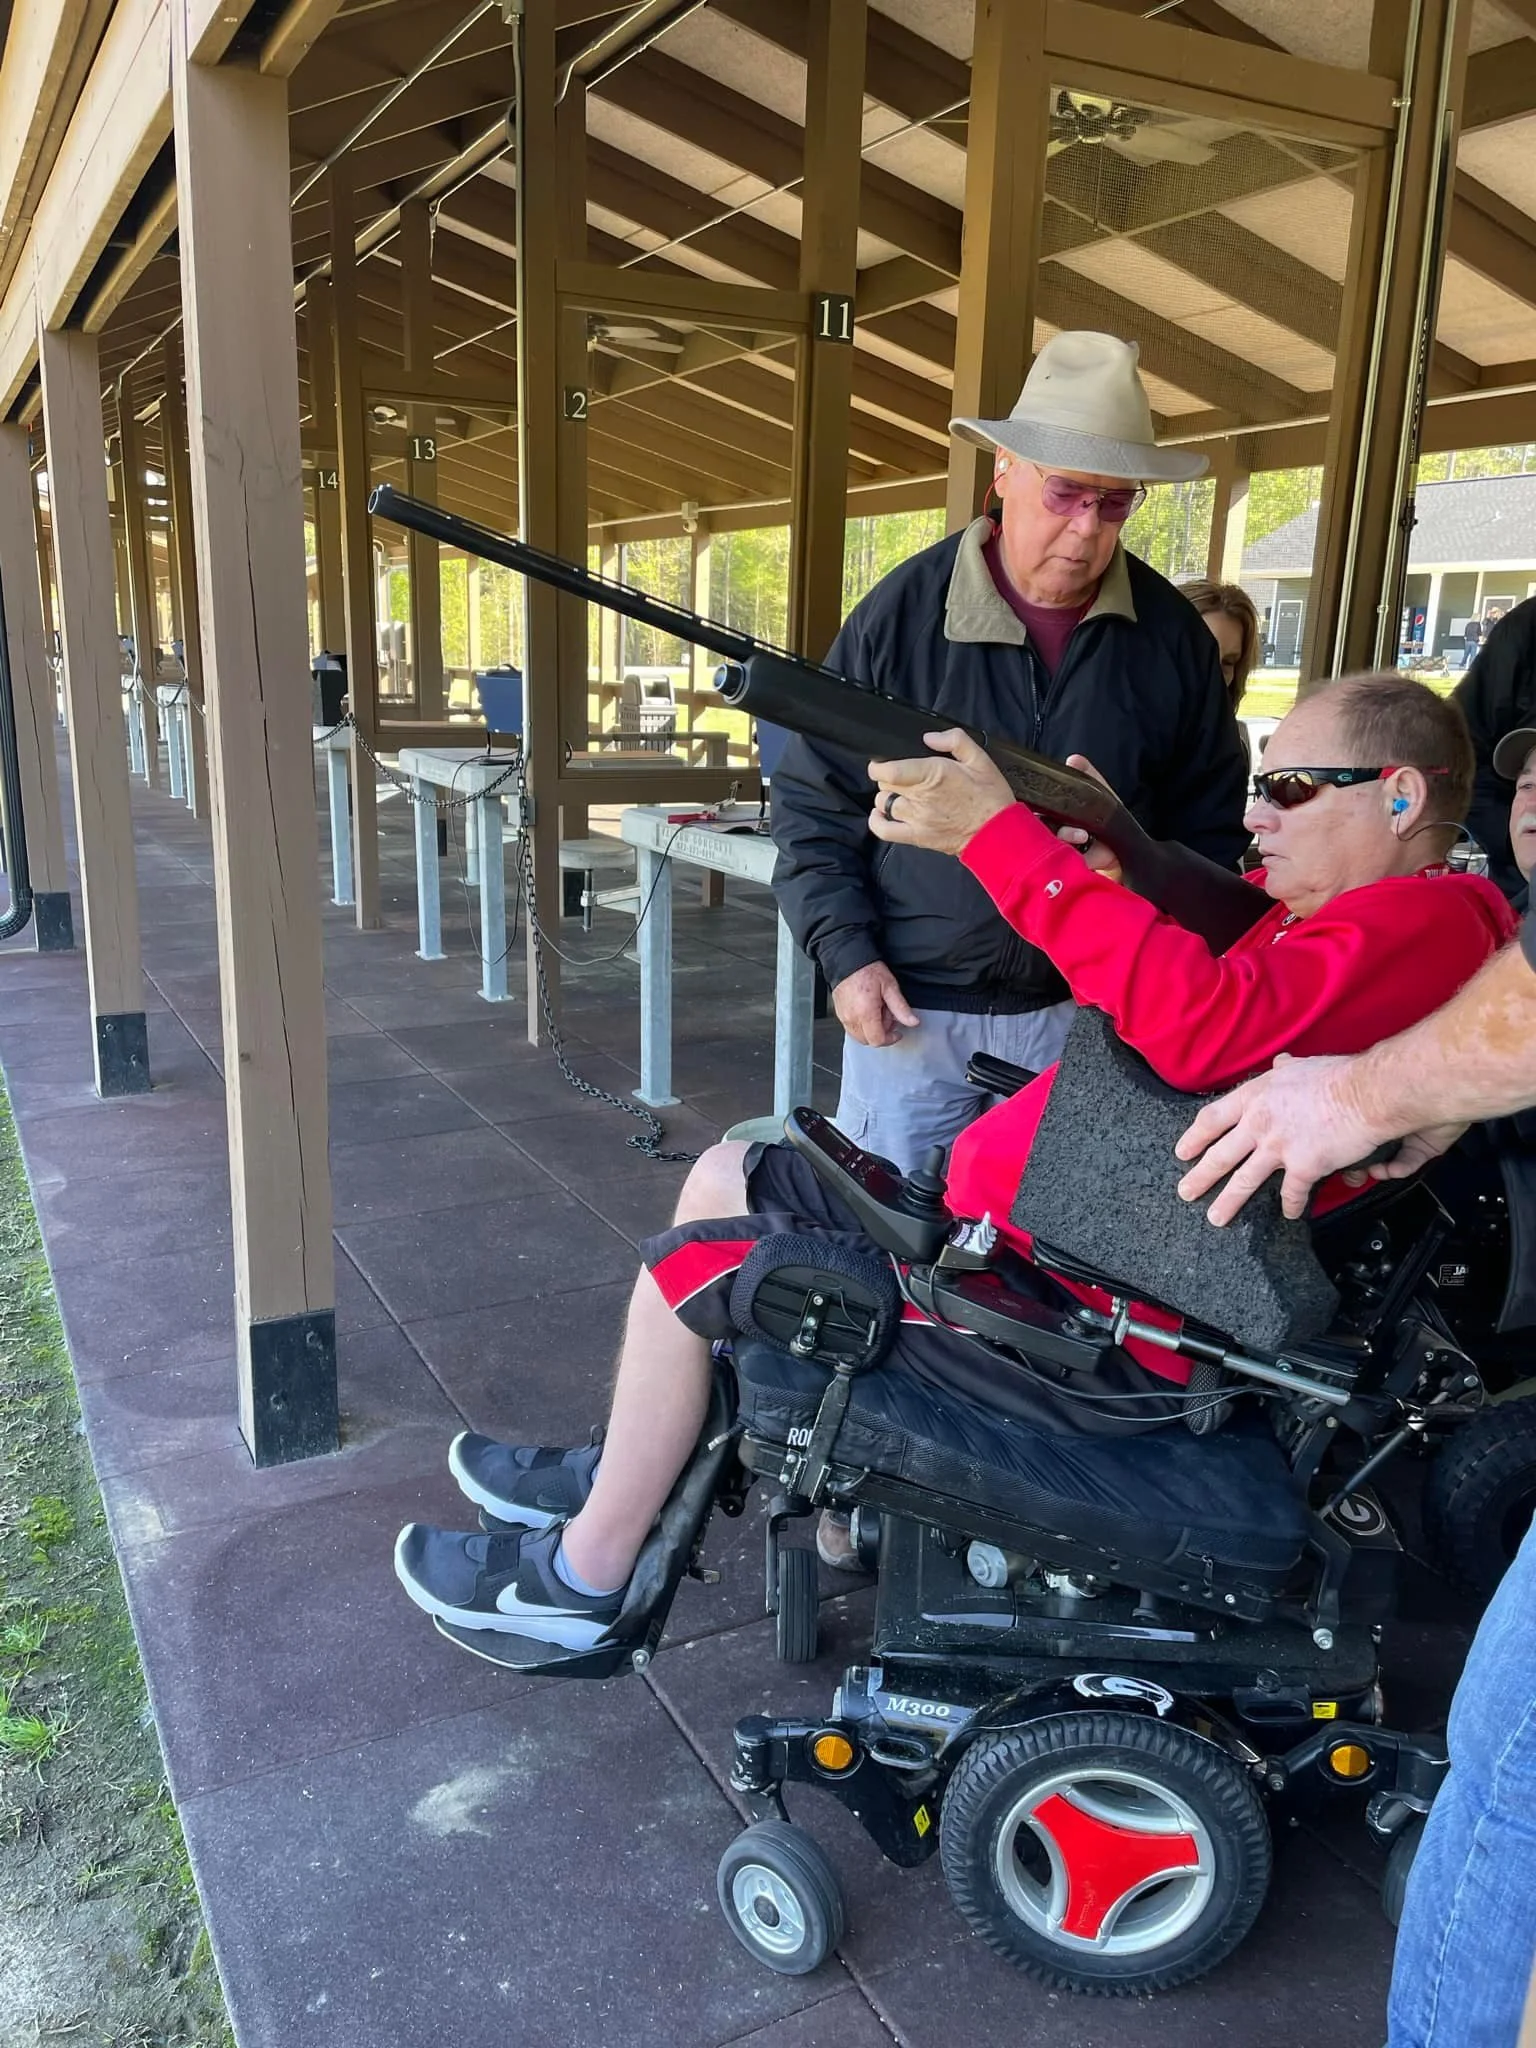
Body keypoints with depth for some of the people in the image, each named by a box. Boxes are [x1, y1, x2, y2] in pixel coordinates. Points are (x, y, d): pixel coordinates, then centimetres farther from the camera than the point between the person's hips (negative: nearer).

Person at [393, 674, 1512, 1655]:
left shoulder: (1421, 924, -17)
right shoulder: (1311, 911, 15)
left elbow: (1201, 1022, -34)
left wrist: (998, 831, -31)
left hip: (1104, 1341, -10)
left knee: (693, 1259, -2)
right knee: (728, 1173, 16)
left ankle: (583, 1578, 17)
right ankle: (633, 1463, 29)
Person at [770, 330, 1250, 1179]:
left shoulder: (1171, 634, 0)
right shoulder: (903, 613, -6)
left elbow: (1211, 822, 9)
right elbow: (814, 801, -1)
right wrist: (847, 955, -9)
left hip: (1091, 1014, 2)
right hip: (915, 1011, -1)